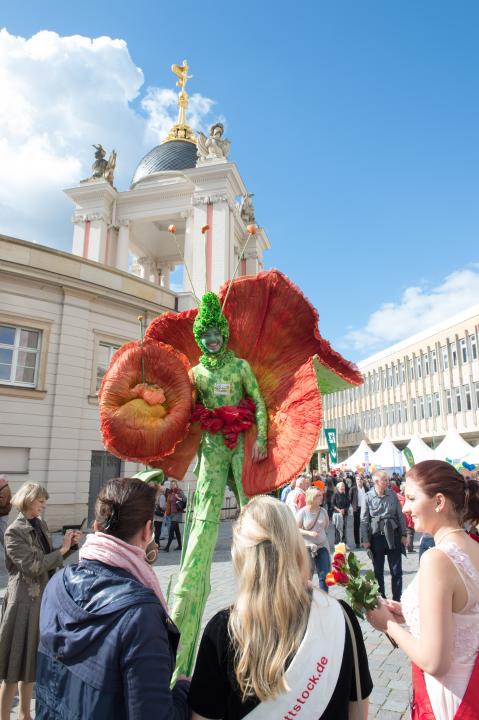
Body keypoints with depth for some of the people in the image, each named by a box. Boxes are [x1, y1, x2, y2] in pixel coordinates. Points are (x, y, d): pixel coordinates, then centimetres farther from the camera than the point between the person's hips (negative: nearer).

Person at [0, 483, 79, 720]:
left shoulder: (41, 525, 7)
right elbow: (33, 566, -23)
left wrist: (69, 545, -3)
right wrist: (62, 550, -18)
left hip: (42, 599, 8)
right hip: (23, 602, -8)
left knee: (31, 662, 19)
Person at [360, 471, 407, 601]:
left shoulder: (392, 495, -3)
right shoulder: (368, 497, -9)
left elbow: (400, 515, 4)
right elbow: (364, 520, -5)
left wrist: (404, 535, 3)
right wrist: (365, 540, -6)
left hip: (393, 535, 1)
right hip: (376, 536, -1)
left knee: (396, 570, 7)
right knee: (378, 571, 11)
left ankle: (396, 599, 20)